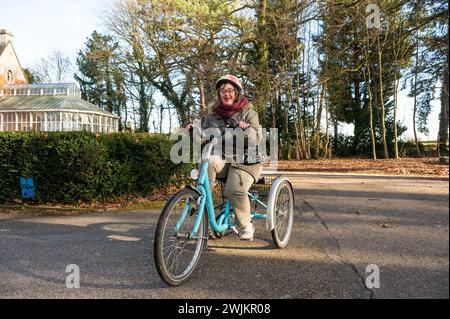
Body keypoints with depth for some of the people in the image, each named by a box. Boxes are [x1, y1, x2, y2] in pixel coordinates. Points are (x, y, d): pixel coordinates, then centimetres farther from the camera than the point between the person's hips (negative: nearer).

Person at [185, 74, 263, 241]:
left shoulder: (248, 112, 2)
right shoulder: (213, 114, 12)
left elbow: (256, 140, -9)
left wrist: (247, 129, -29)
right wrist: (193, 130, -13)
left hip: (244, 160, -3)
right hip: (222, 158, 3)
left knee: (234, 190, -28)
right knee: (207, 160, -33)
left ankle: (246, 226, -2)